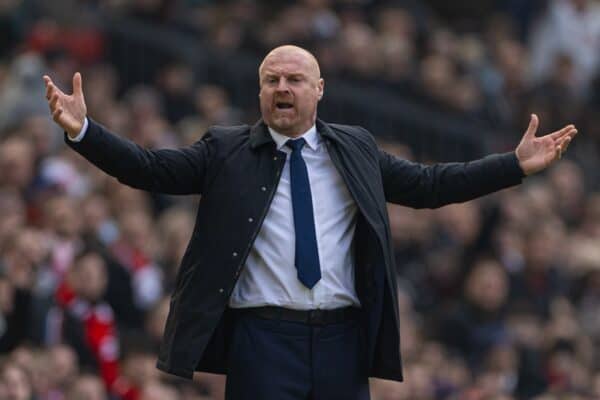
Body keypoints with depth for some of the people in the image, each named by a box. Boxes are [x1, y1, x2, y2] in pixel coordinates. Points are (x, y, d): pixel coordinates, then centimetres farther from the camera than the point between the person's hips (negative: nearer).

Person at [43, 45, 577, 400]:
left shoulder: (356, 149, 12)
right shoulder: (226, 151, 6)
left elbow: (429, 185, 15)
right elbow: (151, 169, 0)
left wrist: (518, 165, 10)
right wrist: (82, 130, -13)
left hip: (343, 339, 2)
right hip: (262, 339, -2)